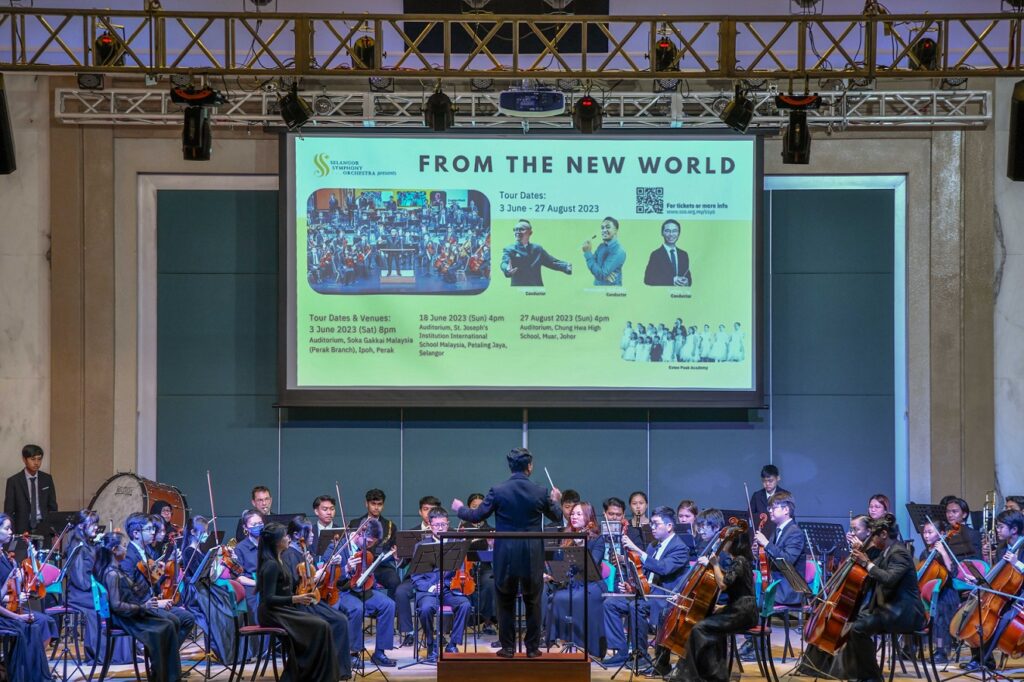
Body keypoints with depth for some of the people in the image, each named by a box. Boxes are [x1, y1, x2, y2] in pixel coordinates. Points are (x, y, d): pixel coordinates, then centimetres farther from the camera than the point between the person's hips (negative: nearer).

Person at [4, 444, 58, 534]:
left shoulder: (47, 479, 9)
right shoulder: (14, 481, 1)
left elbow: (52, 507, 13)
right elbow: (8, 512, 2)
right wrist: (12, 534, -8)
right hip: (22, 529, -2)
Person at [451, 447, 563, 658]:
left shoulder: (498, 491, -9)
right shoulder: (540, 493, -5)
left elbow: (476, 516, -2)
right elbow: (556, 517, 10)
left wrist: (459, 509, 19)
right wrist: (556, 500, 32)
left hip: (506, 555, 0)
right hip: (532, 557, 1)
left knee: (506, 602, 9)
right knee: (533, 602, 11)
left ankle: (508, 647, 9)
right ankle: (532, 647, 12)